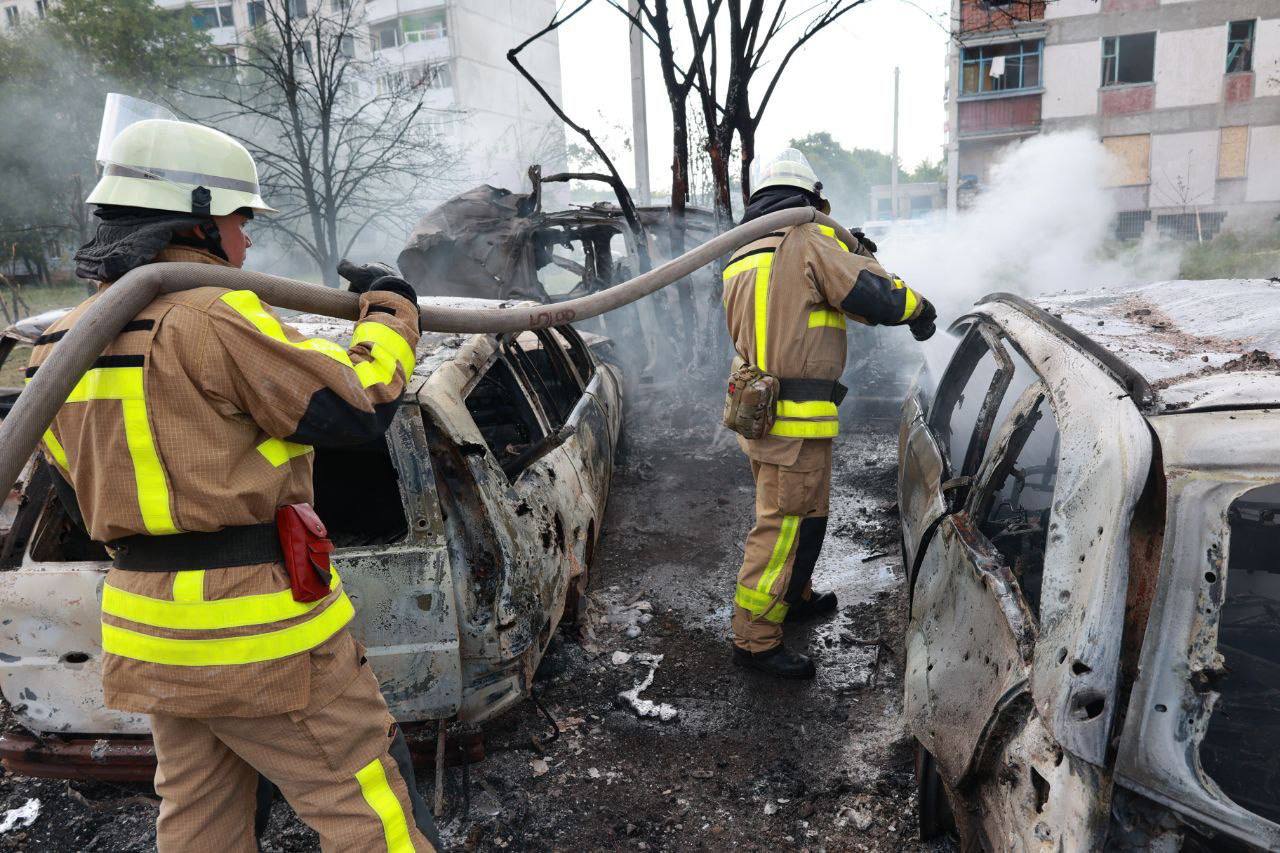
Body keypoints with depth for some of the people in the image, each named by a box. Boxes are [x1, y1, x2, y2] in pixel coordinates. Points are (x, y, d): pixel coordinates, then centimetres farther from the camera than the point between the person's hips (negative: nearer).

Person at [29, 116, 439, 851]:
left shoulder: (61, 347, 9)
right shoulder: (212, 319, -19)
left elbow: (88, 499, 16)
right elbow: (359, 405, -15)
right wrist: (390, 307, 0)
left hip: (149, 628, 9)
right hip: (258, 633, -9)